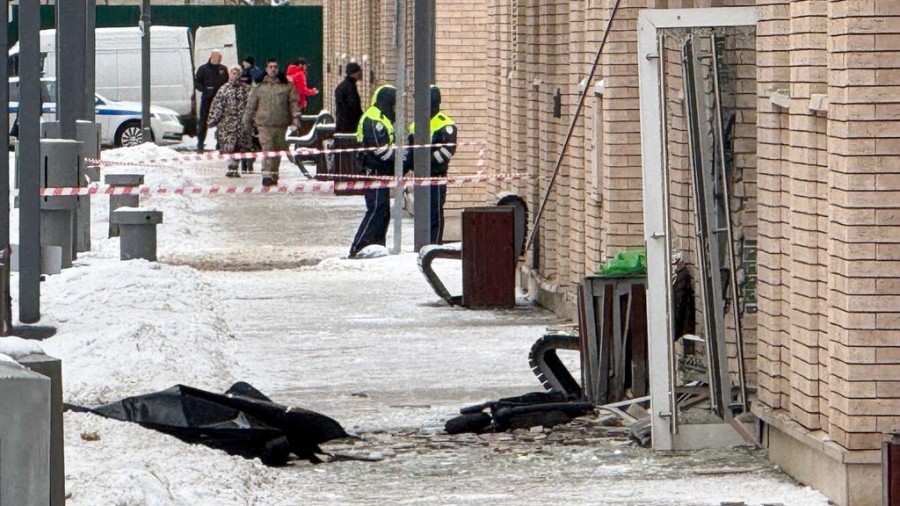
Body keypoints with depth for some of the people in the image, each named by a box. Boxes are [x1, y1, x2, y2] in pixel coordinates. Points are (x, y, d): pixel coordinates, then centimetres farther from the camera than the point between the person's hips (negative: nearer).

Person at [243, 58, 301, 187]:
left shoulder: (287, 86, 6)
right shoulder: (259, 86, 7)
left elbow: (293, 102, 3)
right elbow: (251, 104, 12)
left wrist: (295, 116, -10)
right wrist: (248, 120, 14)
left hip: (281, 123, 2)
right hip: (264, 123, -2)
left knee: (278, 150, 9)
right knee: (267, 149, -14)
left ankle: (274, 174, 21)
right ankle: (267, 174, -17)